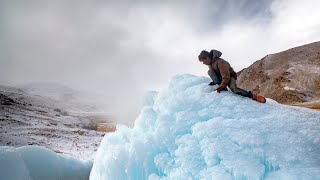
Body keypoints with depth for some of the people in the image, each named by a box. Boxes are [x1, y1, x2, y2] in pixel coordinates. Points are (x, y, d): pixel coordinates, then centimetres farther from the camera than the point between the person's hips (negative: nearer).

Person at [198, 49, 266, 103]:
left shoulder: (220, 62, -29)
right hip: (220, 77, 7)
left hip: (230, 77, -7)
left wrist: (221, 86, -33)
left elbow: (226, 77, -32)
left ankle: (253, 96, -22)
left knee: (234, 89, -35)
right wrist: (215, 82, 5)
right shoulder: (210, 63, -3)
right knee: (210, 72, -18)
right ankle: (224, 89, -19)